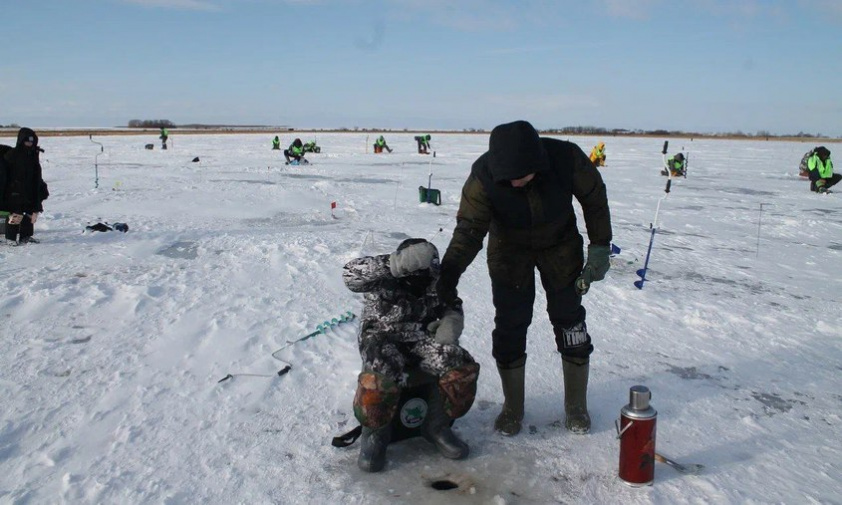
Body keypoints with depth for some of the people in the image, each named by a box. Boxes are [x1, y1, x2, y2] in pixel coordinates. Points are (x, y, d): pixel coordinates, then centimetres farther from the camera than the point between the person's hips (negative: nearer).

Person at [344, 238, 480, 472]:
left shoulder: (438, 280, -7)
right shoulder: (384, 279, -20)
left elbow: (452, 305, 11)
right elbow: (350, 275, -40)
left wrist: (450, 321, -14)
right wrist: (394, 264, -54)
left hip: (421, 339, 4)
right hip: (383, 340, -4)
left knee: (463, 369, -18)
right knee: (380, 377, -36)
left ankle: (436, 425, 6)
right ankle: (375, 433, -5)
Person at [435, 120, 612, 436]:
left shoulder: (567, 158, -29)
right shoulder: (483, 177, -30)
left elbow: (594, 197, -12)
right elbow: (469, 229, -31)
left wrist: (600, 246, -12)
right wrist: (449, 271, -45)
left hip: (560, 246, 1)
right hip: (510, 250, 0)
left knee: (569, 321, 5)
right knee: (509, 327, -2)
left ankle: (576, 406, 24)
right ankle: (513, 408, 18)